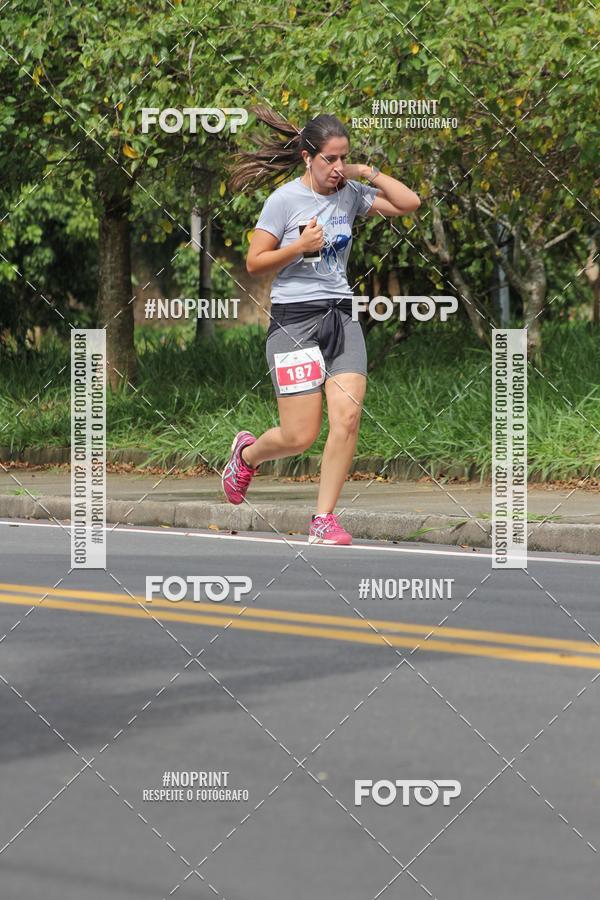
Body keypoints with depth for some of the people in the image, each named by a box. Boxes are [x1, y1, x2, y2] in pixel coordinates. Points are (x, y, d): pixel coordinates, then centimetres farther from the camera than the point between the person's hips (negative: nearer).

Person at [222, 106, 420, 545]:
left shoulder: (350, 193, 6)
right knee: (300, 435, -6)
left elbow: (409, 203, 4)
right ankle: (248, 452, 29)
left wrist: (368, 172, -2)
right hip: (295, 319, -4)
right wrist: (299, 246, -17)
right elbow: (254, 263, -4)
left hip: (341, 316, 4)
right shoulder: (284, 199, -7)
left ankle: (324, 520, -6)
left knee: (348, 416, -14)